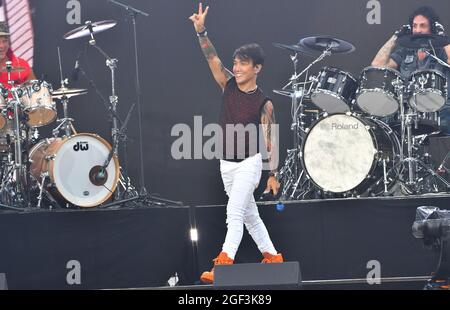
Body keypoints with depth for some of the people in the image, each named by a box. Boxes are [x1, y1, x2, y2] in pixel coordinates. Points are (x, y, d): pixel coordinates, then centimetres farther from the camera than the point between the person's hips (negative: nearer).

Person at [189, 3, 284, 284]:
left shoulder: (264, 103, -12)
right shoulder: (229, 85, 0)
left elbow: (270, 140, -8)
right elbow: (212, 58, -11)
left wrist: (273, 174, -8)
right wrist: (201, 31, -26)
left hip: (249, 164, -6)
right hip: (226, 164, 6)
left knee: (234, 213, -18)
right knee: (250, 214, 15)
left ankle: (223, 264, -29)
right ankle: (272, 256, 27)